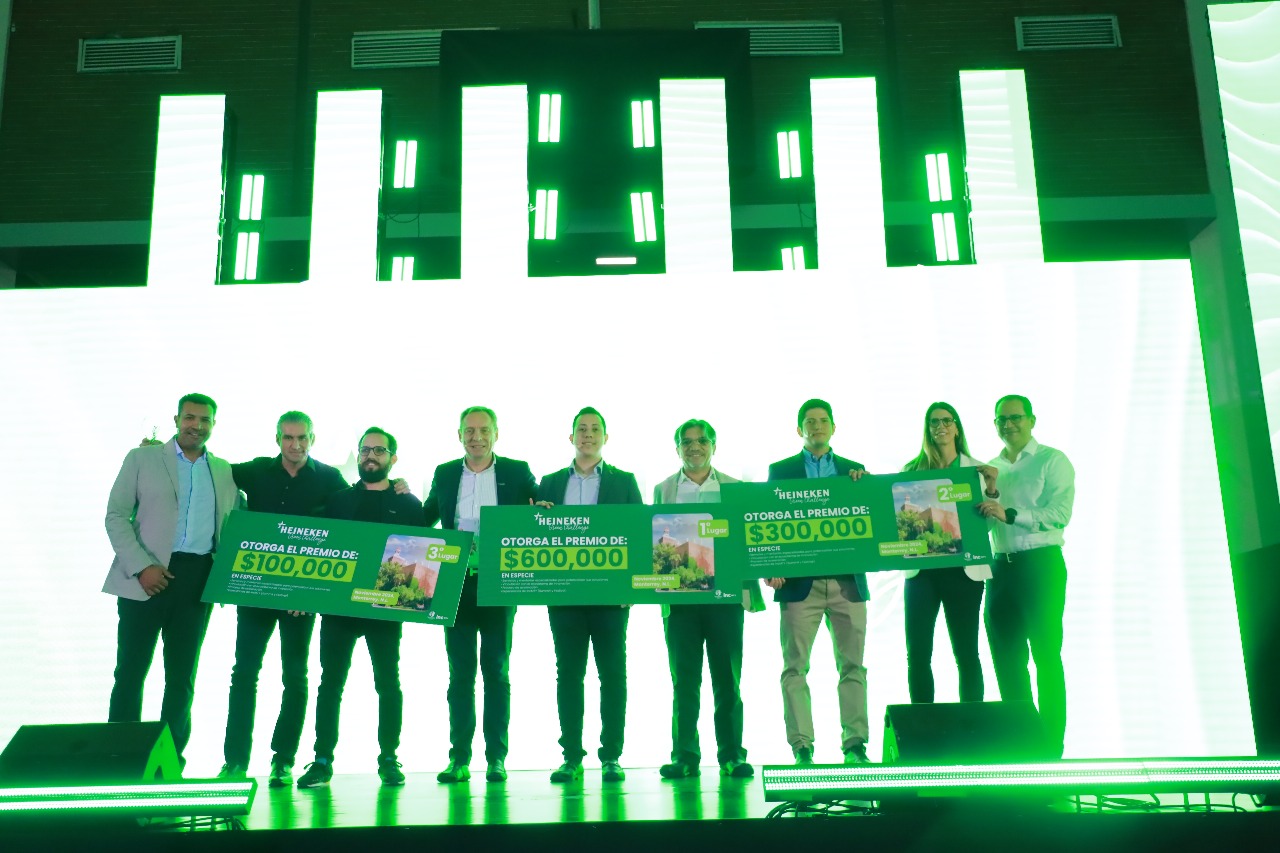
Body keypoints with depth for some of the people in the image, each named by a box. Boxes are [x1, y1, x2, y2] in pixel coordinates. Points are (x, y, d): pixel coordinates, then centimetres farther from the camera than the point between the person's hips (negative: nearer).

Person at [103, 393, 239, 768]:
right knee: (131, 670, -1)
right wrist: (141, 566, -12)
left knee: (182, 675, 6)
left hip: (198, 580, 3)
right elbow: (116, 516, -1)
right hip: (147, 577, -2)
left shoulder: (225, 472, 14)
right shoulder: (142, 459, 6)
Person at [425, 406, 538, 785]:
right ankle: (459, 758, 11)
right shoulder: (444, 474, 11)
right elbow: (423, 521, 18)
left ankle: (497, 758, 9)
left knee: (497, 671, 3)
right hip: (456, 584, 2)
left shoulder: (517, 472, 4)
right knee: (460, 672, 5)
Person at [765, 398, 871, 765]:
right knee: (795, 666, -2)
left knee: (852, 664, 2)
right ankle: (801, 747, 3)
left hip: (846, 580, 2)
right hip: (800, 581, -2)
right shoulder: (780, 470, 9)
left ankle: (854, 744, 8)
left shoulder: (854, 470, 15)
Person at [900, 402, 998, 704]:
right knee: (917, 654, 1)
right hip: (921, 569, 1)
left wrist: (991, 490, -13)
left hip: (962, 570, -1)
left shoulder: (975, 469, 5)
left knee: (966, 654, 4)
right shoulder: (912, 470, 8)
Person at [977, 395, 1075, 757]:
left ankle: (1051, 744, 0)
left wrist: (1009, 514, -23)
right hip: (1001, 566, 6)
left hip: (1040, 563, -6)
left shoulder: (1052, 461, -1)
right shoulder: (990, 468, 17)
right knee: (1006, 657, 7)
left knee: (1046, 655, -5)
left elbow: (1059, 514, -14)